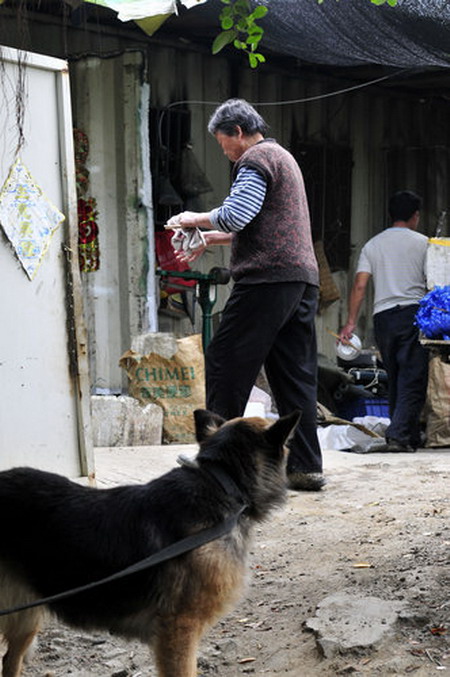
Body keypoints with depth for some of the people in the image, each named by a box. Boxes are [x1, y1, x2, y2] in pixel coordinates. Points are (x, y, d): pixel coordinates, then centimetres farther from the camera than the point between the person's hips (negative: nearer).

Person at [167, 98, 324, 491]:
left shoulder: (256, 159, -4)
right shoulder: (283, 158, 27)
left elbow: (235, 215, -16)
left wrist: (196, 219, 1)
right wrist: (209, 240, 29)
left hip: (268, 278, -10)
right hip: (304, 280, 10)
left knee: (226, 365, -4)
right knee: (296, 374, 6)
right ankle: (306, 466, 3)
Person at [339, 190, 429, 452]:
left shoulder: (373, 245, 12)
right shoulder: (422, 243, 3)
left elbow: (360, 286, 4)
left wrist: (351, 321, 4)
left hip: (382, 315, 4)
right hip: (413, 313, -4)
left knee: (396, 379, 13)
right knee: (413, 380, -6)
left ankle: (411, 437, 16)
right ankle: (399, 435, -19)